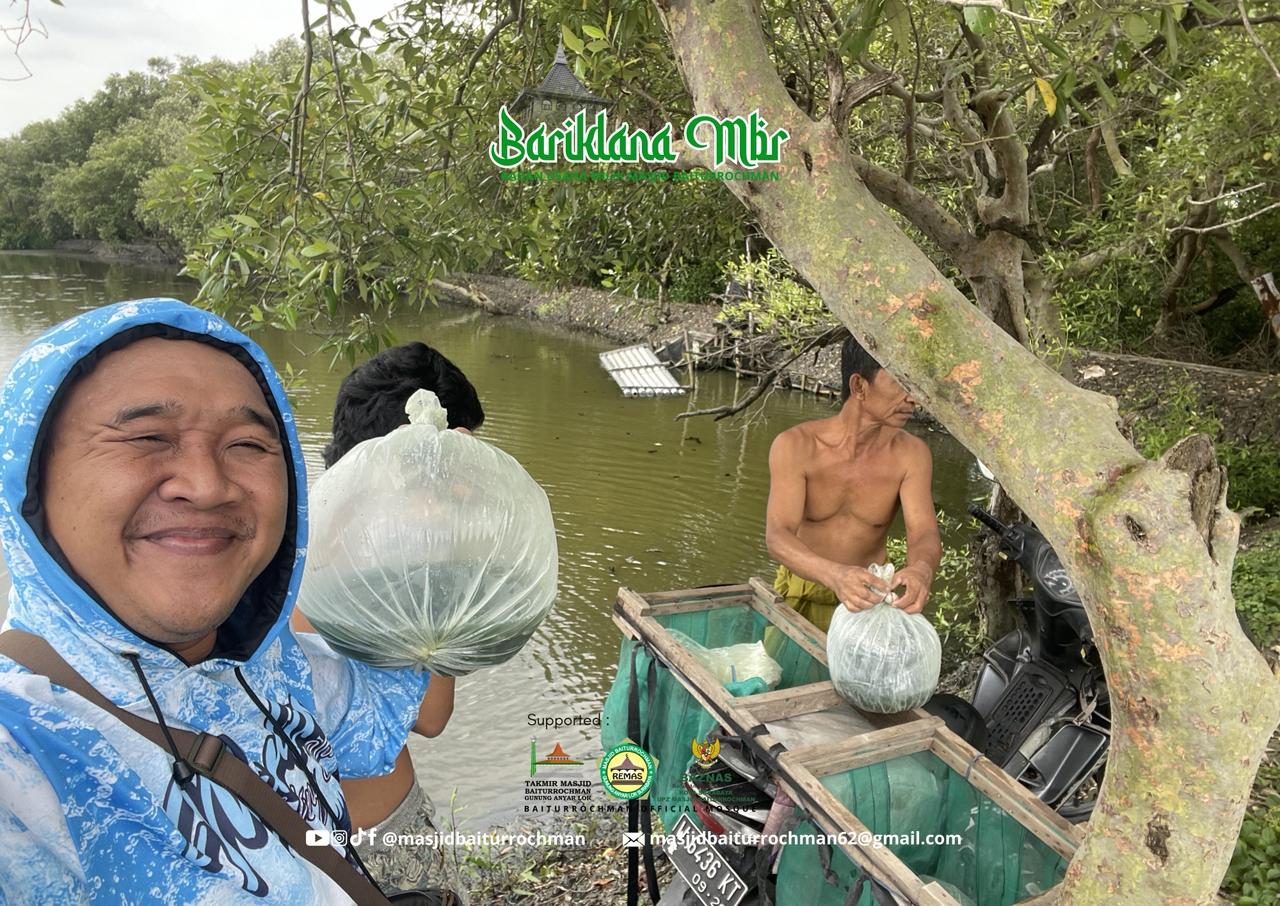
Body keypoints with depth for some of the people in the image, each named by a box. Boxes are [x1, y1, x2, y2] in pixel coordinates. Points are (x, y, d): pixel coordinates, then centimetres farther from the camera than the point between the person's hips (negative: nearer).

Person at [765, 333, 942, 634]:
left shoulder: (910, 454, -10)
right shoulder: (796, 446, -17)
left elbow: (924, 535, -18)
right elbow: (777, 536, -27)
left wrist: (921, 570, -44)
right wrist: (836, 574, -47)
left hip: (871, 594, 1)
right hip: (802, 592, -1)